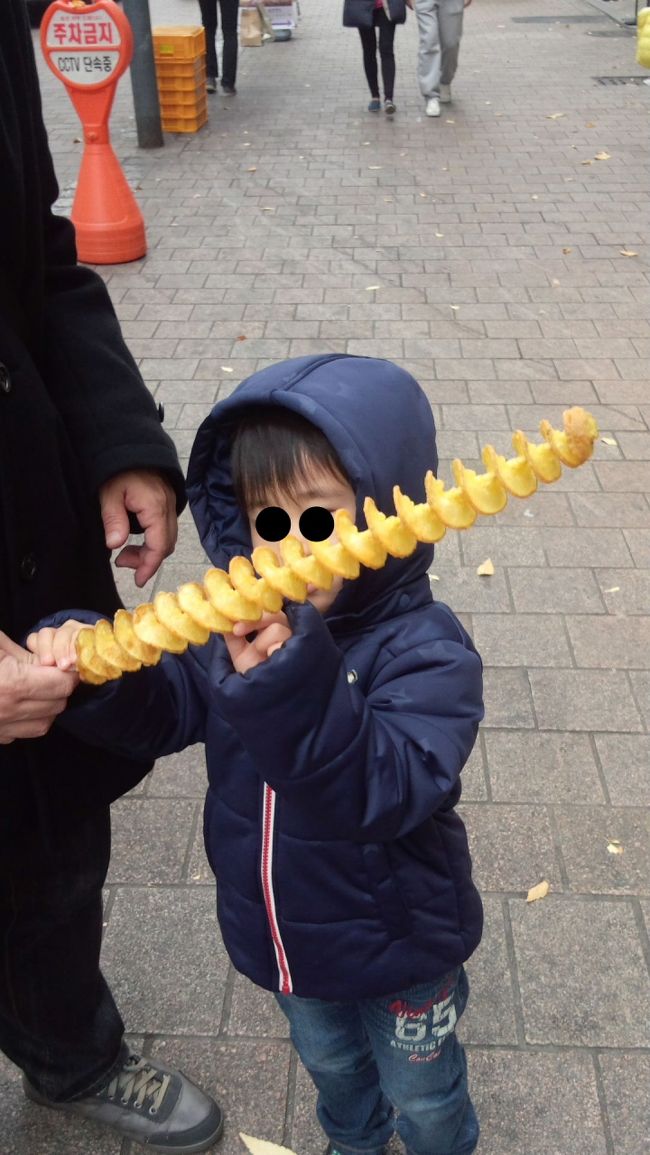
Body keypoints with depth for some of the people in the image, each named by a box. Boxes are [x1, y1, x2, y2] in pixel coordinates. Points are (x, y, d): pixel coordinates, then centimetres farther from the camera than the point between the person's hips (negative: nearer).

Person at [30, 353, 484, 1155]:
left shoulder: (425, 650, -31)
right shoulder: (242, 625, -15)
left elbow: (386, 792, -44)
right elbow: (161, 709, -7)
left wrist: (289, 683, -58)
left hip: (397, 945, -5)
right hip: (286, 933, 5)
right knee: (330, 1063, 35)